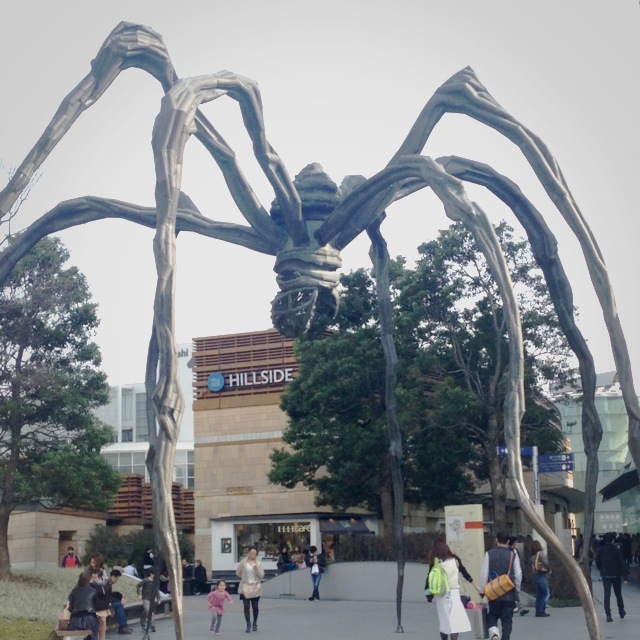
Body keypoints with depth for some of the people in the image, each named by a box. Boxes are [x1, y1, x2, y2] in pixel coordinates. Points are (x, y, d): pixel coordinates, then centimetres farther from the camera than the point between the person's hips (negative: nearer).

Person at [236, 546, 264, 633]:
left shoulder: (258, 563, 1)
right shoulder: (243, 562, -3)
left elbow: (261, 575, -5)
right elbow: (238, 573, 5)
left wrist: (256, 569, -20)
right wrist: (245, 578, 10)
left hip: (255, 587, 1)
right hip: (245, 587, -1)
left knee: (255, 606, 7)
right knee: (246, 606, -6)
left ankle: (255, 623, 23)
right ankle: (248, 624, 0)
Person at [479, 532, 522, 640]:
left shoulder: (489, 554, -4)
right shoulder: (513, 555, -4)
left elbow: (484, 573, -5)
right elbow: (518, 574, -4)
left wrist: (483, 590, 4)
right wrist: (517, 589, 8)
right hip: (509, 594, 0)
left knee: (492, 616, 13)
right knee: (507, 620, 8)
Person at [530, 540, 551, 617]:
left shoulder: (533, 555, 13)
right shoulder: (540, 553, -8)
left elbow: (532, 567, 10)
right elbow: (545, 563, -18)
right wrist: (549, 570, 1)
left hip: (535, 575, 8)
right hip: (541, 576, -8)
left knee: (539, 595, 12)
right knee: (546, 594, -6)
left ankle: (538, 612, 11)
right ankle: (540, 611, -11)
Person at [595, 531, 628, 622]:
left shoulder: (600, 550, -2)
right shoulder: (617, 550, -10)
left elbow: (597, 563, 4)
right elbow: (622, 563, -12)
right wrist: (626, 577, -10)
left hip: (605, 575, 1)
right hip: (616, 575, -1)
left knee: (607, 595, 0)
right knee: (618, 594, 16)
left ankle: (608, 615, -9)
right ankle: (621, 612, 30)